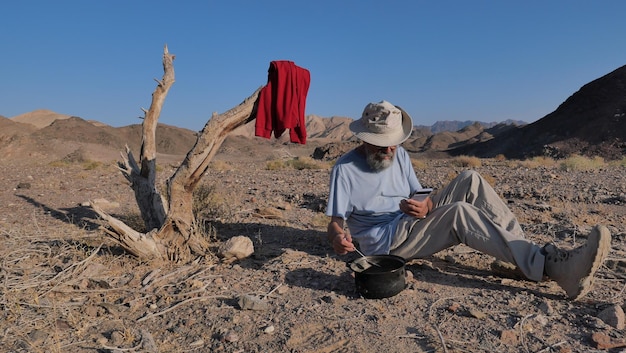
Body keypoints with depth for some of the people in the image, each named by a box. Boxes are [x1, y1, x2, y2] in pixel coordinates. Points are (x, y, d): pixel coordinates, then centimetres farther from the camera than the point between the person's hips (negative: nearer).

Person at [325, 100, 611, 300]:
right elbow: (336, 221, -12)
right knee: (459, 212, -29)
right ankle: (549, 266, -33)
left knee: (470, 180, -13)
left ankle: (529, 254, -21)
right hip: (384, 241, -6)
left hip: (412, 228, 7)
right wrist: (338, 238, -37)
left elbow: (419, 195, 10)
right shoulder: (345, 169, -9)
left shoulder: (400, 156, 10)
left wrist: (427, 205, -16)